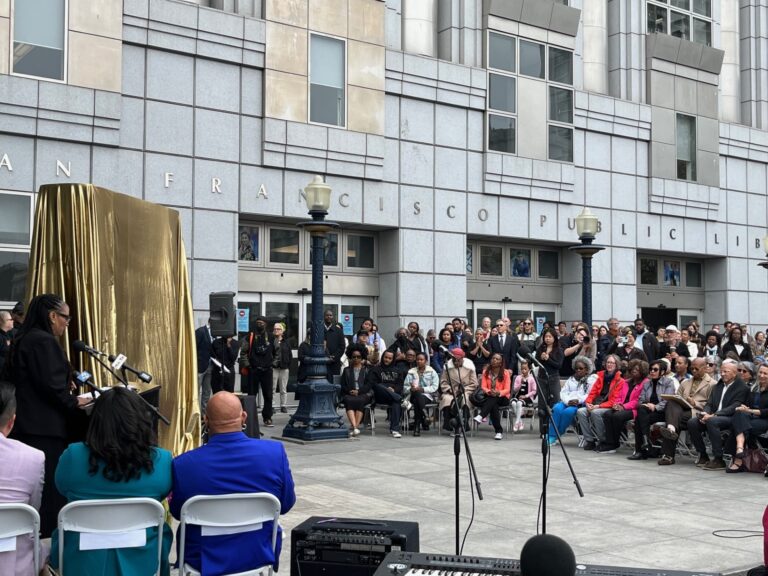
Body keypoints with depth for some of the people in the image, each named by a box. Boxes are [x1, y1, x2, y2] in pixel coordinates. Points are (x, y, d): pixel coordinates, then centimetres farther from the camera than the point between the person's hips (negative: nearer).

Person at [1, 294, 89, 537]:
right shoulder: (44, 341, -16)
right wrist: (74, 402, -6)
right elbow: (50, 385, -21)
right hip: (44, 427, -10)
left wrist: (65, 388, 20)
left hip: (25, 424, 10)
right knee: (49, 488, -4)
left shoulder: (22, 340, 16)